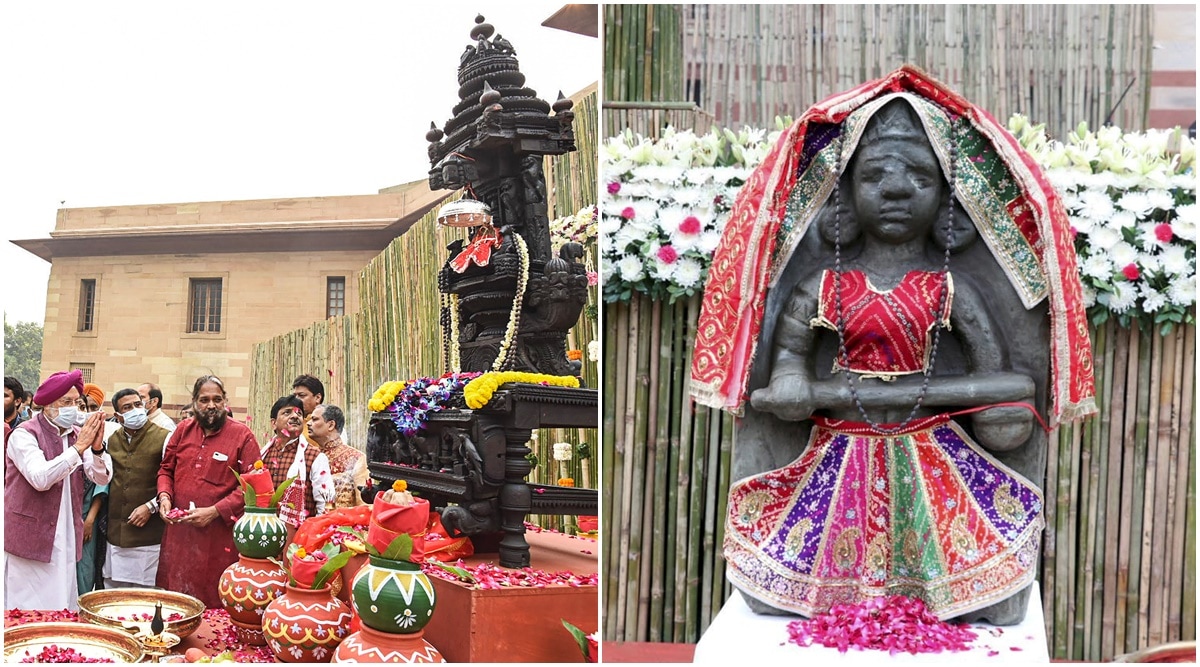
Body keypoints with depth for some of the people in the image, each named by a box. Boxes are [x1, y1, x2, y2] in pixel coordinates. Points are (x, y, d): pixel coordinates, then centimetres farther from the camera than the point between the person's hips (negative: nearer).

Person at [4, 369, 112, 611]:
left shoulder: (78, 435, 8)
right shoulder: (24, 435, -8)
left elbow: (102, 478, 0)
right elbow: (40, 478, -23)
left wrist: (97, 448, -18)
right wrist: (78, 448, -24)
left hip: (66, 540, 5)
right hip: (31, 539, -5)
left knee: (63, 607, 8)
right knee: (28, 614, -2)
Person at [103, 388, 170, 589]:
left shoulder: (163, 438, -4)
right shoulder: (112, 440, 14)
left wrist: (151, 507, -13)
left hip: (149, 532, -5)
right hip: (116, 532, 5)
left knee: (145, 591, -3)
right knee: (113, 589, 7)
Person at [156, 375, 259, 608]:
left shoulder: (242, 436, -3)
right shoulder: (183, 430, 11)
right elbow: (166, 469, 20)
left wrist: (214, 512, -15)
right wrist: (164, 496, -1)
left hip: (220, 537, -4)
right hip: (179, 533, 4)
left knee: (215, 606, -1)